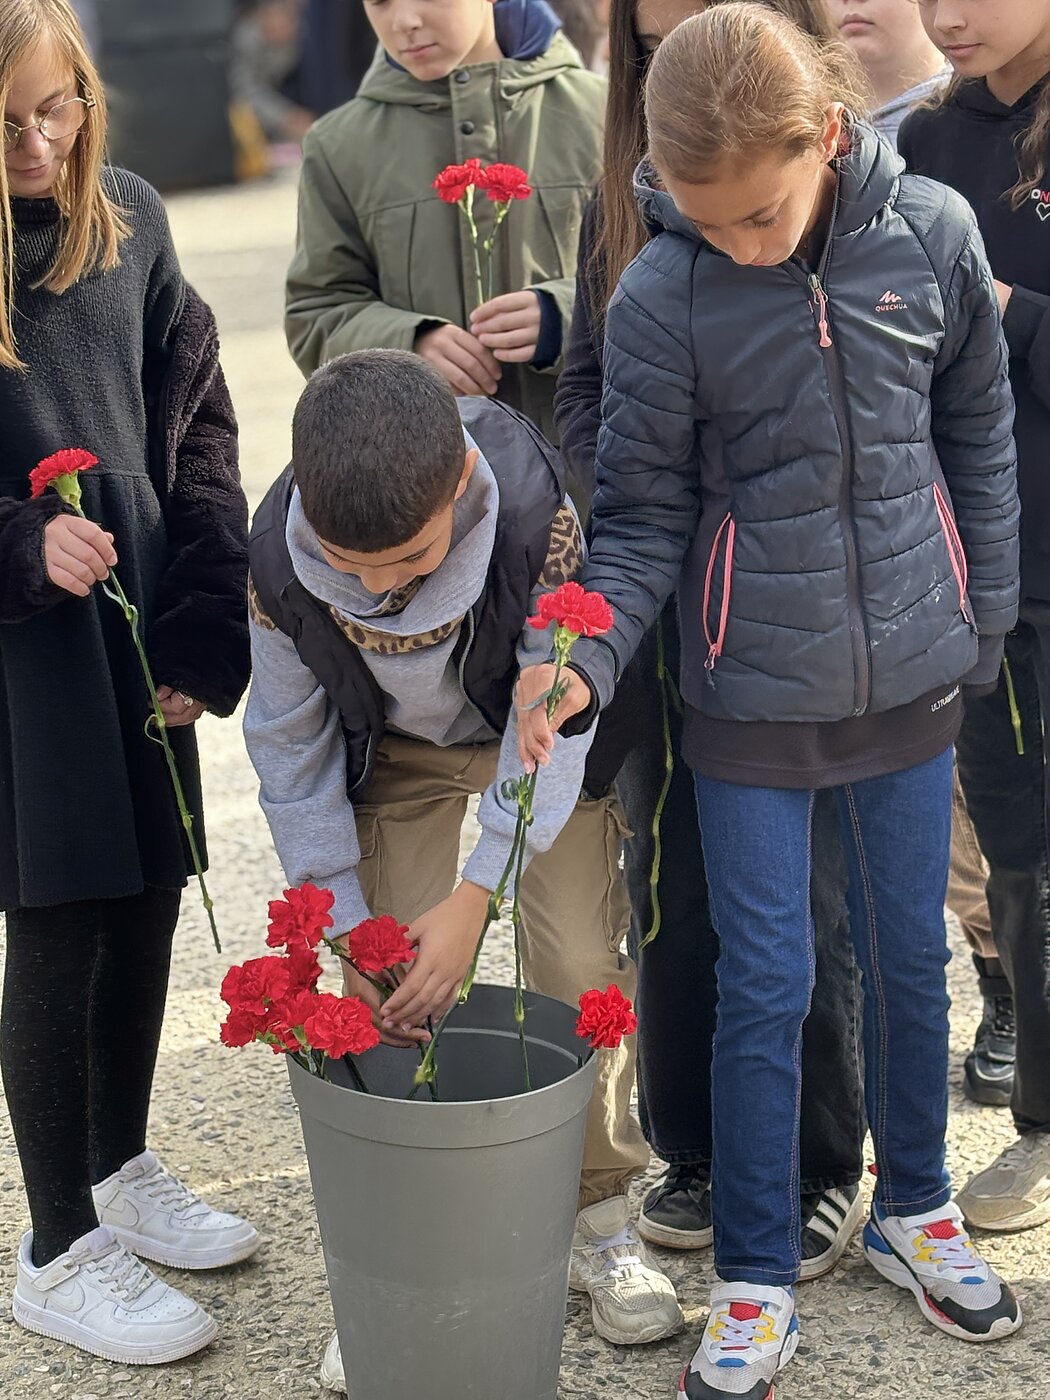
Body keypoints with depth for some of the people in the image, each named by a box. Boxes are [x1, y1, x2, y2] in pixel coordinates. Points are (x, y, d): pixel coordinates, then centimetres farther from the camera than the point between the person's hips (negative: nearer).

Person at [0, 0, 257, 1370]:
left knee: (150, 902, 15)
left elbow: (196, 422, 6)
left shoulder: (128, 220, 1)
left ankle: (121, 1166, 38)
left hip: (138, 636, 5)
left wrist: (204, 625, -1)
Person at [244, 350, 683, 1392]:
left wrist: (475, 895, -30)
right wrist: (350, 928, -15)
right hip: (396, 747, 1)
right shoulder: (278, 557, -31)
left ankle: (597, 1218, 13)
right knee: (390, 991, -7)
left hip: (539, 731, -1)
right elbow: (290, 747, -14)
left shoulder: (534, 504, -39)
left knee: (580, 966, -7)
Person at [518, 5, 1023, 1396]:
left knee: (911, 955, 17)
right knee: (766, 986, 3)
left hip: (911, 671, 3)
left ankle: (915, 1207, 38)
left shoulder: (931, 234, -8)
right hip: (753, 693, -2)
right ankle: (757, 1281, 19)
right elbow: (643, 518, -8)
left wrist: (986, 616, 8)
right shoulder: (660, 299, -15)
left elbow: (978, 434, 6)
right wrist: (583, 661, -24)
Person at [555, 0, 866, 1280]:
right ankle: (695, 1150, 31)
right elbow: (585, 382, 10)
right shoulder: (626, 199, 5)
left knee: (801, 897, 7)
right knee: (673, 889, 13)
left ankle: (819, 1167, 25)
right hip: (659, 605, 4)